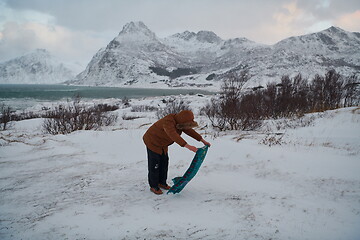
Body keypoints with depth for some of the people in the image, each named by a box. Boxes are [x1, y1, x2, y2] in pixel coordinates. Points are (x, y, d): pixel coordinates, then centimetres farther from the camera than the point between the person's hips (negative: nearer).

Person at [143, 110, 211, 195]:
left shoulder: (179, 122, -8)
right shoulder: (168, 122, -36)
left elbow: (189, 130, 2)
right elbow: (173, 135, -51)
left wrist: (202, 140, 0)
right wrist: (187, 146, -60)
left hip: (162, 144, 9)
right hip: (152, 142, -9)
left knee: (164, 162, 13)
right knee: (154, 165, -2)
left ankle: (162, 183, 28)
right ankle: (153, 186, 11)